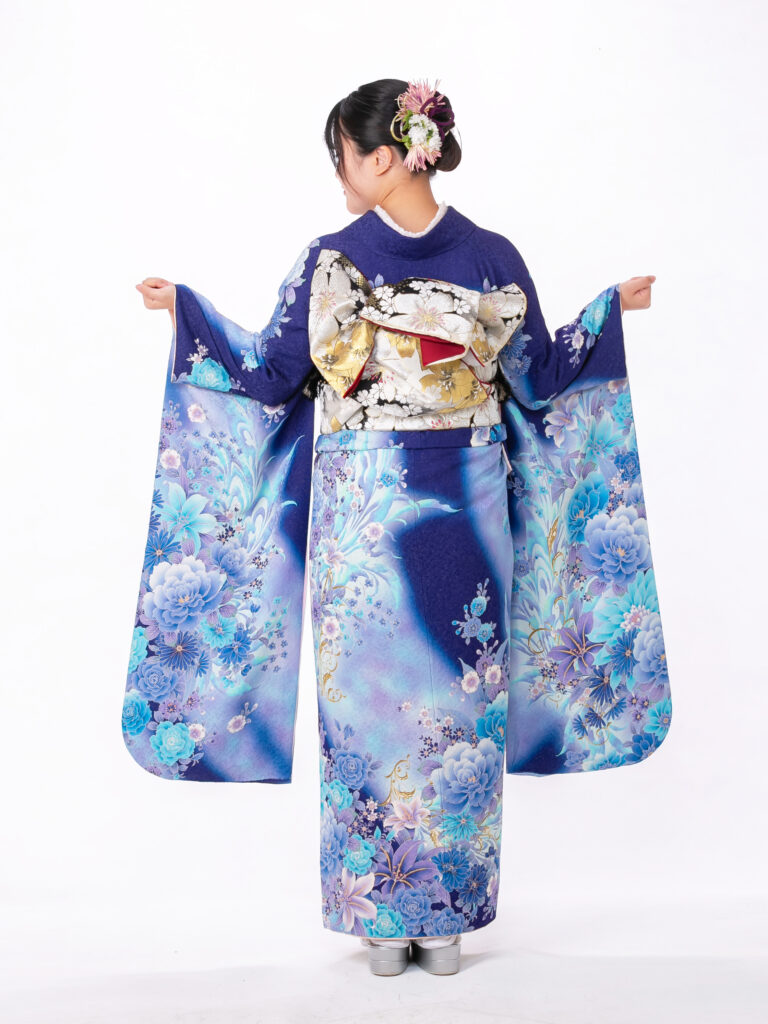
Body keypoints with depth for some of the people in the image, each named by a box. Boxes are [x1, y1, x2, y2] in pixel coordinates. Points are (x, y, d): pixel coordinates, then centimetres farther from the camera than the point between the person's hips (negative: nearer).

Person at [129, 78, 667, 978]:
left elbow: (271, 372, 0)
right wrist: (612, 308, 23)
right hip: (465, 515, 2)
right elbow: (542, 378, 7)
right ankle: (446, 922, 20)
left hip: (361, 514, -2)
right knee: (458, 707, 10)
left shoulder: (331, 260, -8)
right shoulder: (494, 259, -2)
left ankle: (382, 924, 18)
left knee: (368, 702, 9)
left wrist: (184, 309, 13)